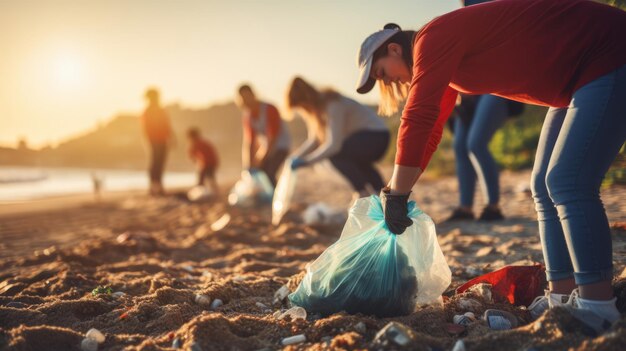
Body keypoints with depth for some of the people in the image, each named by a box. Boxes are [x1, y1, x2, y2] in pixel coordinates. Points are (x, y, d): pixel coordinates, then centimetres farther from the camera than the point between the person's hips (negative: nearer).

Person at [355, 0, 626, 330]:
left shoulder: (434, 38, -19)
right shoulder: (443, 61, 11)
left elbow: (417, 121, -24)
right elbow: (429, 130, 16)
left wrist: (396, 195, -17)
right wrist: (393, 193, 14)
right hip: (581, 79, 10)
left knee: (567, 185, -15)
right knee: (545, 188, 5)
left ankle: (597, 305, -9)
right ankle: (561, 296, 7)